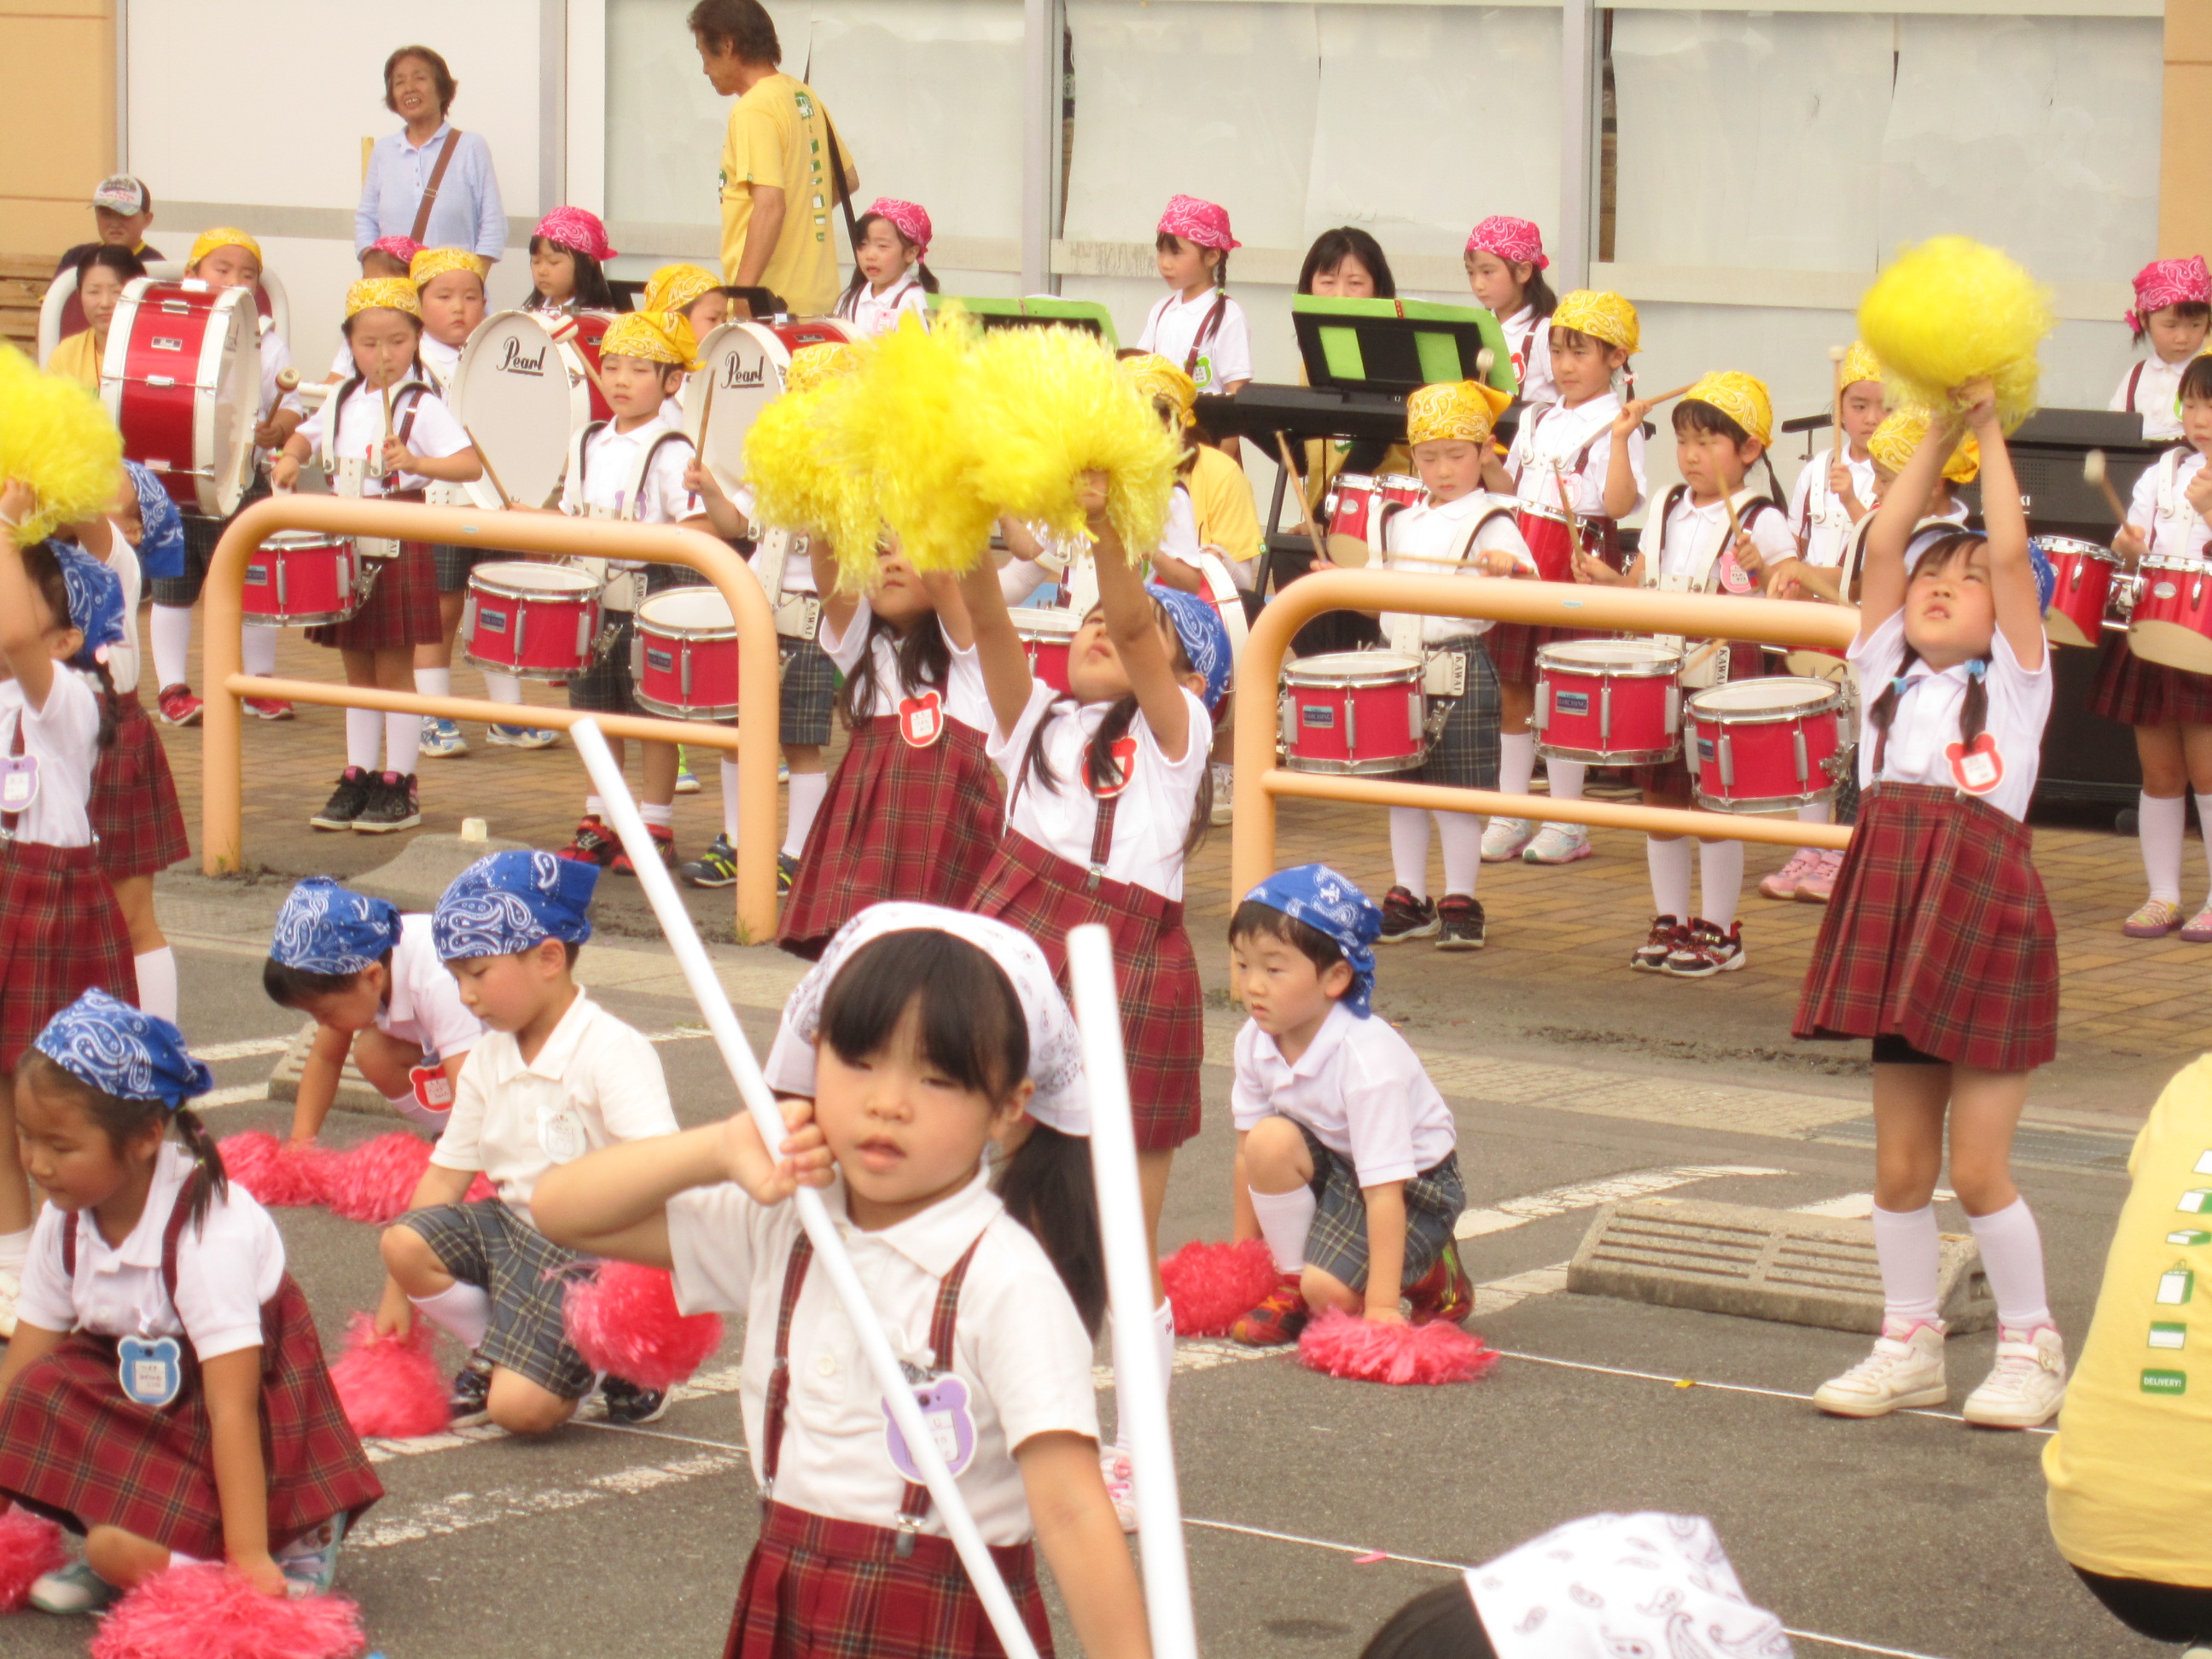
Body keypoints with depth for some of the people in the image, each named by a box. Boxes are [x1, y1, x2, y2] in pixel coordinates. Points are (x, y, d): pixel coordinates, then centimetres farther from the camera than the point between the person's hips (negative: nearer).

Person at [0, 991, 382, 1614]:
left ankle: (299, 1542, -5)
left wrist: (249, 1558, -32)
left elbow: (232, 1407, -30)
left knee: (122, 1550, -27)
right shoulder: (66, 1221, -6)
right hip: (142, 1397, 7)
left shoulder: (210, 1234, -27)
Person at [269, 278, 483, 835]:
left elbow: (471, 465, -19)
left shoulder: (422, 406, -10)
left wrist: (416, 462, -34)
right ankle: (357, 778, 20)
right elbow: (310, 435, 26)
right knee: (357, 667, 13)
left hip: (400, 538, -6)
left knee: (393, 668, -1)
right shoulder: (343, 400, 9)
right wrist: (290, 458, 4)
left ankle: (399, 788, 5)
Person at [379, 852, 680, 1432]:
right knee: (406, 1242, -21)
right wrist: (397, 1296, 8)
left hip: (590, 1250, -7)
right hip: (513, 1228, 7)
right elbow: (446, 1174, 10)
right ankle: (491, 1356, 4)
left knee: (521, 1408, -21)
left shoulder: (613, 1052, -16)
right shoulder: (487, 1062, 7)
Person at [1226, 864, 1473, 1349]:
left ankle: (1432, 1276, 6)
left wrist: (1381, 1307, -34)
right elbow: (1248, 1154, -3)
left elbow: (1384, 1188, -33)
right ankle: (1292, 1284, -6)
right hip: (1332, 1169, 6)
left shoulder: (1368, 1058, -33)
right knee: (1270, 1140, -26)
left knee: (1330, 1290, -26)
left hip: (1414, 1182, -6)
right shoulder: (1256, 1040, -14)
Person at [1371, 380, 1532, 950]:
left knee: (1457, 789, -3)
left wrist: (1508, 568, -37)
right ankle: (1408, 899, 18)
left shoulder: (1491, 523, -4)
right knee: (1403, 786, 10)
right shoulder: (1403, 523, 15)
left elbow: (1528, 584, -17)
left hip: (1461, 663, -6)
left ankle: (1460, 902, 4)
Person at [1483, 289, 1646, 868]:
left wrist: (1620, 438, -27)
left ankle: (1567, 822, 8)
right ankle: (1510, 816, 16)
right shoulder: (1539, 421, 14)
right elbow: (1510, 491, 19)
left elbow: (1619, 503, -19)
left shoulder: (1617, 427, -7)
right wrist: (1485, 460, 2)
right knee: (1512, 691, 8)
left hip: (1579, 566, -6)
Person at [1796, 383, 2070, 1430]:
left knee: (1977, 1167, -3)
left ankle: (2031, 1350, 10)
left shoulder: (2017, 682, 3)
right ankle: (1910, 1345, 19)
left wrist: (1990, 433, 1)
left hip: (1987, 923, -4)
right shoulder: (1887, 675, 13)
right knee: (1900, 1166, 8)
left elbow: (2012, 554, -6)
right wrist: (1938, 432, 9)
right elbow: (1883, 544, 7)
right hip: (1894, 928, 4)